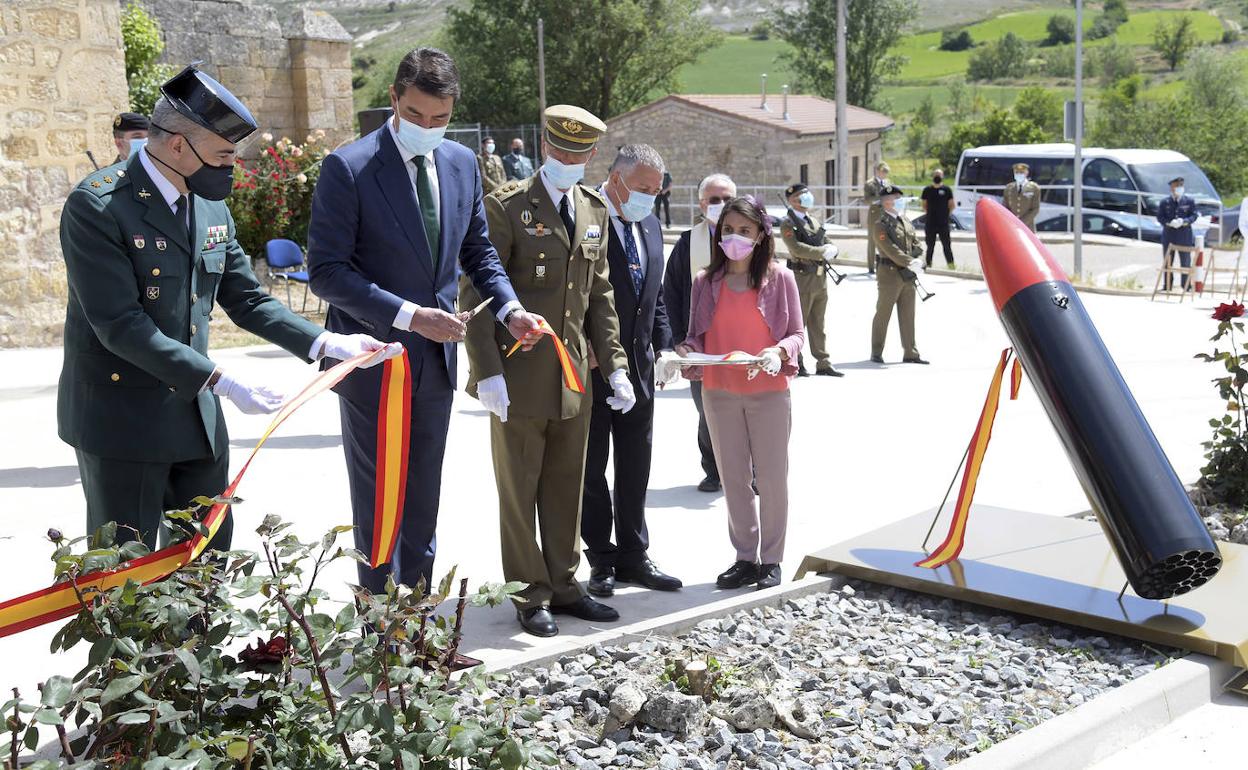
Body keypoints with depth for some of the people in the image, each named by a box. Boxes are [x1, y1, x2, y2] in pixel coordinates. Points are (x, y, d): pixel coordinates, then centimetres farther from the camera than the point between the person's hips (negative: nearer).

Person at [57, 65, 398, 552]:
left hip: (196, 414, 7)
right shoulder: (97, 206, -17)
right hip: (120, 419, -7)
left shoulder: (212, 206, 6)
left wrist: (326, 343, -4)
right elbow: (120, 325, -22)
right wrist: (220, 381, -26)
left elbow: (247, 301, 9)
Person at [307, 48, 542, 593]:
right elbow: (326, 270, -17)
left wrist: (509, 308, -5)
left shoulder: (462, 164, 4)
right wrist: (407, 316, -25)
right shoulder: (348, 168, -14)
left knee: (423, 498, 15)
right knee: (379, 499, 6)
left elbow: (477, 251, 14)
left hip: (436, 360, 6)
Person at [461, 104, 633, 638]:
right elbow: (475, 293, -11)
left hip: (574, 378, 6)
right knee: (519, 492, 5)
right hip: (519, 377, -5)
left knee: (566, 489, 13)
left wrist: (614, 366, 7)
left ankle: (563, 586, 26)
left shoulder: (595, 210, 11)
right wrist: (487, 371, -17)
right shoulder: (507, 206, -8)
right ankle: (530, 595, 18)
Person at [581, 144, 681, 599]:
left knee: (636, 464, 12)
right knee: (591, 465, 6)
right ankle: (601, 559, 15)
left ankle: (633, 556, 22)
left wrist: (663, 345, 7)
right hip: (591, 365, -7)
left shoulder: (650, 224, 11)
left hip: (638, 363, 7)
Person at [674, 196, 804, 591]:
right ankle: (746, 557, 21)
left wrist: (779, 353, -18)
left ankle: (771, 559, 16)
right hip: (719, 392, 3)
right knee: (733, 477, 10)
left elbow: (796, 332, 1)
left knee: (771, 476, 4)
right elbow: (697, 335, 8)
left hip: (769, 391, -3)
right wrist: (686, 352, -13)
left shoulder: (779, 278, -3)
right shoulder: (706, 282, 4)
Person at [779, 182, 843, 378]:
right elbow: (796, 248, -21)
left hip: (820, 277, 7)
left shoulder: (815, 220, 18)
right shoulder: (788, 223, -7)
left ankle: (823, 362, 16)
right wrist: (822, 252, -16)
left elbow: (829, 245, 15)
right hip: (802, 278, -7)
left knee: (818, 323, 12)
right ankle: (795, 363, 8)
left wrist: (830, 250, -8)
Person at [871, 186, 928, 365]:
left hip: (908, 275, 7)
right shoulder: (881, 225, -9)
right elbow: (890, 250, -18)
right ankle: (876, 353, 11)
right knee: (883, 314, 2)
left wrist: (914, 261, -6)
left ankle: (911, 353, 17)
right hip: (890, 274, -7)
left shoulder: (906, 221, 15)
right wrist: (909, 263, -23)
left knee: (908, 315, 10)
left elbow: (916, 244, 13)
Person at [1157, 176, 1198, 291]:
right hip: (1168, 235, 1)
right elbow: (1160, 217, 0)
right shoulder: (1164, 202, 3)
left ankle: (1186, 285, 9)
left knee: (1185, 261, 2)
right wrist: (1169, 223, -18)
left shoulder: (1189, 201, 3)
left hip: (1184, 235, -1)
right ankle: (1167, 285, 14)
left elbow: (1194, 215, 0)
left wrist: (1183, 221, -19)